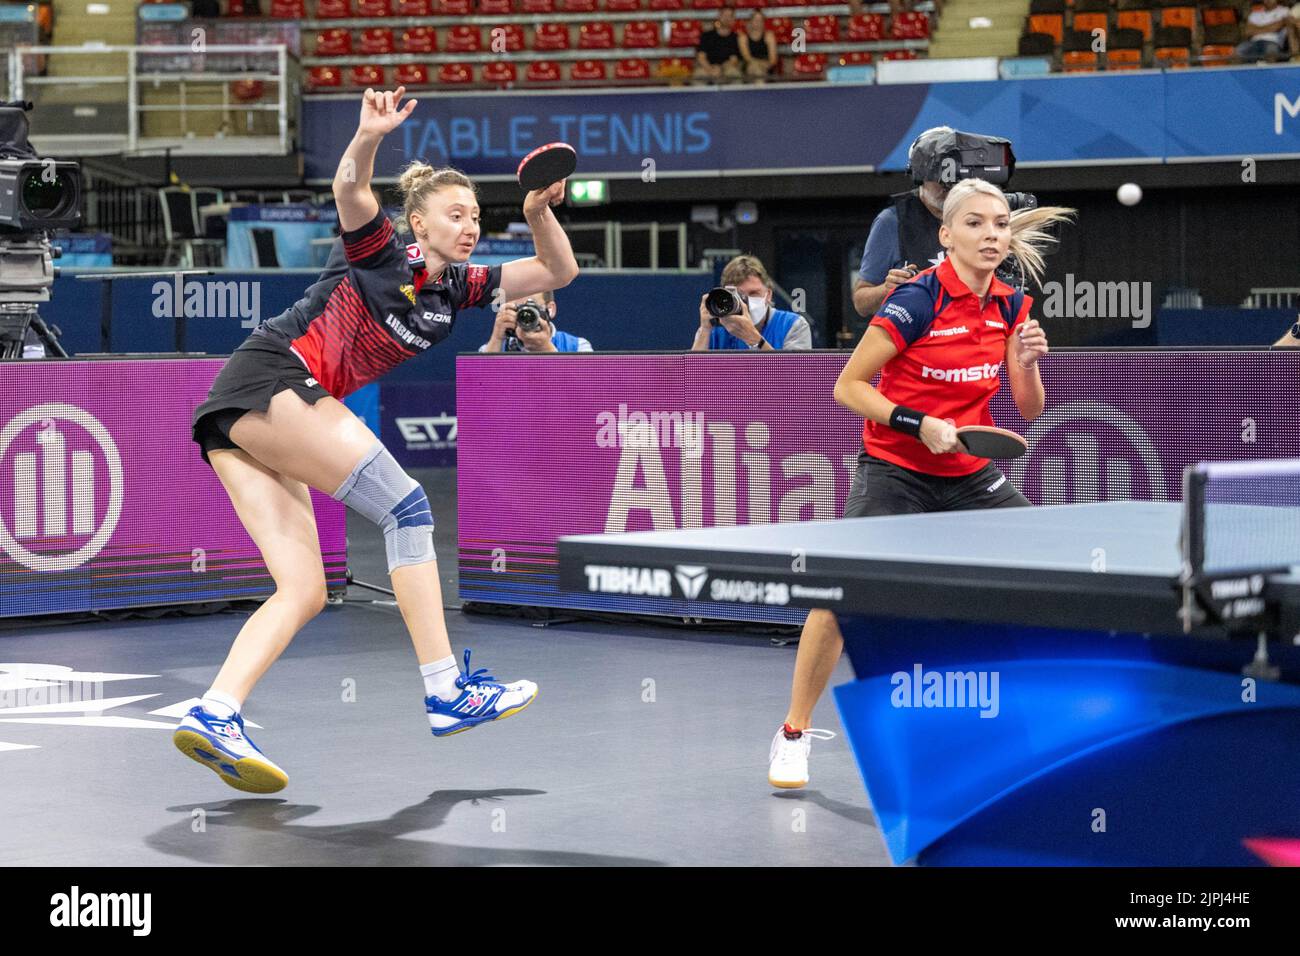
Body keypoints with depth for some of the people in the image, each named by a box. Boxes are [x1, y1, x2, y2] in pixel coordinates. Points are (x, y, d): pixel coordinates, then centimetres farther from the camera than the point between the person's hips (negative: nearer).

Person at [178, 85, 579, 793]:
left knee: (304, 591, -1)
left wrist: (539, 212, -2)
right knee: (405, 504, -14)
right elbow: (350, 190, -21)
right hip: (267, 376, -9)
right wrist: (369, 136, -40)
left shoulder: (456, 289, 18)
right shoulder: (378, 250, 0)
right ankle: (447, 693, -14)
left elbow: (558, 272, 16)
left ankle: (212, 717, -14)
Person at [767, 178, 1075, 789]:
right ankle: (794, 733, -4)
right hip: (895, 471, -5)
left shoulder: (1011, 306, 0)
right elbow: (848, 387, -13)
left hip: (972, 474, 6)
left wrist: (1026, 364, -15)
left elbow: (1029, 411, 5)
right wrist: (920, 425, -23)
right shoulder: (917, 300, -17)